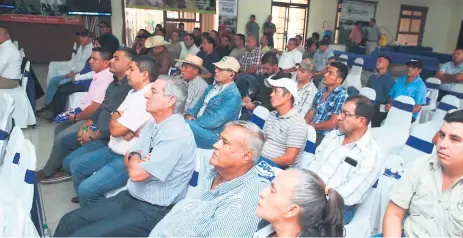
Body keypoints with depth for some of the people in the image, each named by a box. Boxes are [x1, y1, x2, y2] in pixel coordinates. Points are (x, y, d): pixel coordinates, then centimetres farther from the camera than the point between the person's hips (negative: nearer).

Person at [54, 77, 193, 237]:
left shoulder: (178, 135, -24)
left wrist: (135, 157, -4)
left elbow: (136, 173, -26)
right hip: (129, 197, 8)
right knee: (69, 221, 4)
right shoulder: (154, 125, 7)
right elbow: (128, 161, 13)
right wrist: (135, 159, -10)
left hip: (153, 211, -8)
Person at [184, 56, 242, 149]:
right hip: (199, 126, 8)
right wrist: (189, 114, -6)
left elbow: (215, 120, -22)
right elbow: (199, 104, 15)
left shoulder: (233, 96, -15)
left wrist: (191, 122, -19)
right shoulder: (212, 87, 13)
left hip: (213, 135, -8)